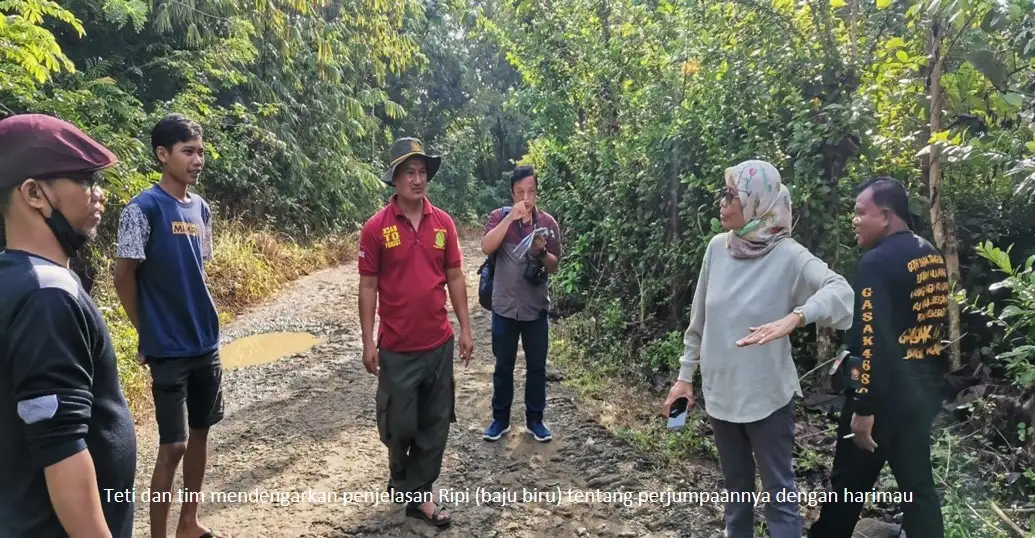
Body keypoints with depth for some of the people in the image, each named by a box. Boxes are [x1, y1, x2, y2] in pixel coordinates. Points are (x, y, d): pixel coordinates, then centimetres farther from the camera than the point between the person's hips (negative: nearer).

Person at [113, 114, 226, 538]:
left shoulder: (201, 208, 7)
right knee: (172, 445, -1)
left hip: (206, 343, 7)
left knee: (201, 431, 15)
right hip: (168, 349, -7)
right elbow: (124, 276, -10)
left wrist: (203, 322, 10)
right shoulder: (143, 209, -13)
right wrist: (147, 334, -2)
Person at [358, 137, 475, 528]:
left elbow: (454, 277, 6)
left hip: (440, 344, 3)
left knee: (435, 424, 10)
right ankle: (400, 478, 41)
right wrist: (368, 342, -7)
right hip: (397, 348, -3)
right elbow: (368, 286, -5)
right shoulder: (376, 227, -8)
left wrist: (465, 328, 4)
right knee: (399, 425, 11)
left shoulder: (443, 222, 2)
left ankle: (416, 494, 27)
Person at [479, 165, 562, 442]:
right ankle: (500, 419, 28)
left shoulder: (548, 223, 0)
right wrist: (511, 217, -27)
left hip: (536, 308, 1)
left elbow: (554, 267, 2)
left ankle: (534, 419, 28)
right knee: (503, 366, 12)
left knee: (537, 366, 11)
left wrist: (542, 252, -19)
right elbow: (486, 248, -21)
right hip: (504, 307, -1)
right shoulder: (499, 217, -4)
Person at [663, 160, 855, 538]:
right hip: (720, 391, 5)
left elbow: (839, 290, -31)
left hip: (767, 395, -4)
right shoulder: (718, 247, -1)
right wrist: (685, 375, 9)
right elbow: (699, 319, 6)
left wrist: (793, 318, -48)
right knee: (736, 486, 21)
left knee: (779, 491, 8)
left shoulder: (787, 255, -15)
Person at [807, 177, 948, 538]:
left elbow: (874, 341, -23)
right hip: (925, 388, 8)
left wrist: (864, 407, -21)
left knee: (850, 480, 9)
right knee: (918, 482, 17)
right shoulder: (932, 256, 8)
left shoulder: (877, 262, -19)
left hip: (887, 394, -8)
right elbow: (938, 323, 17)